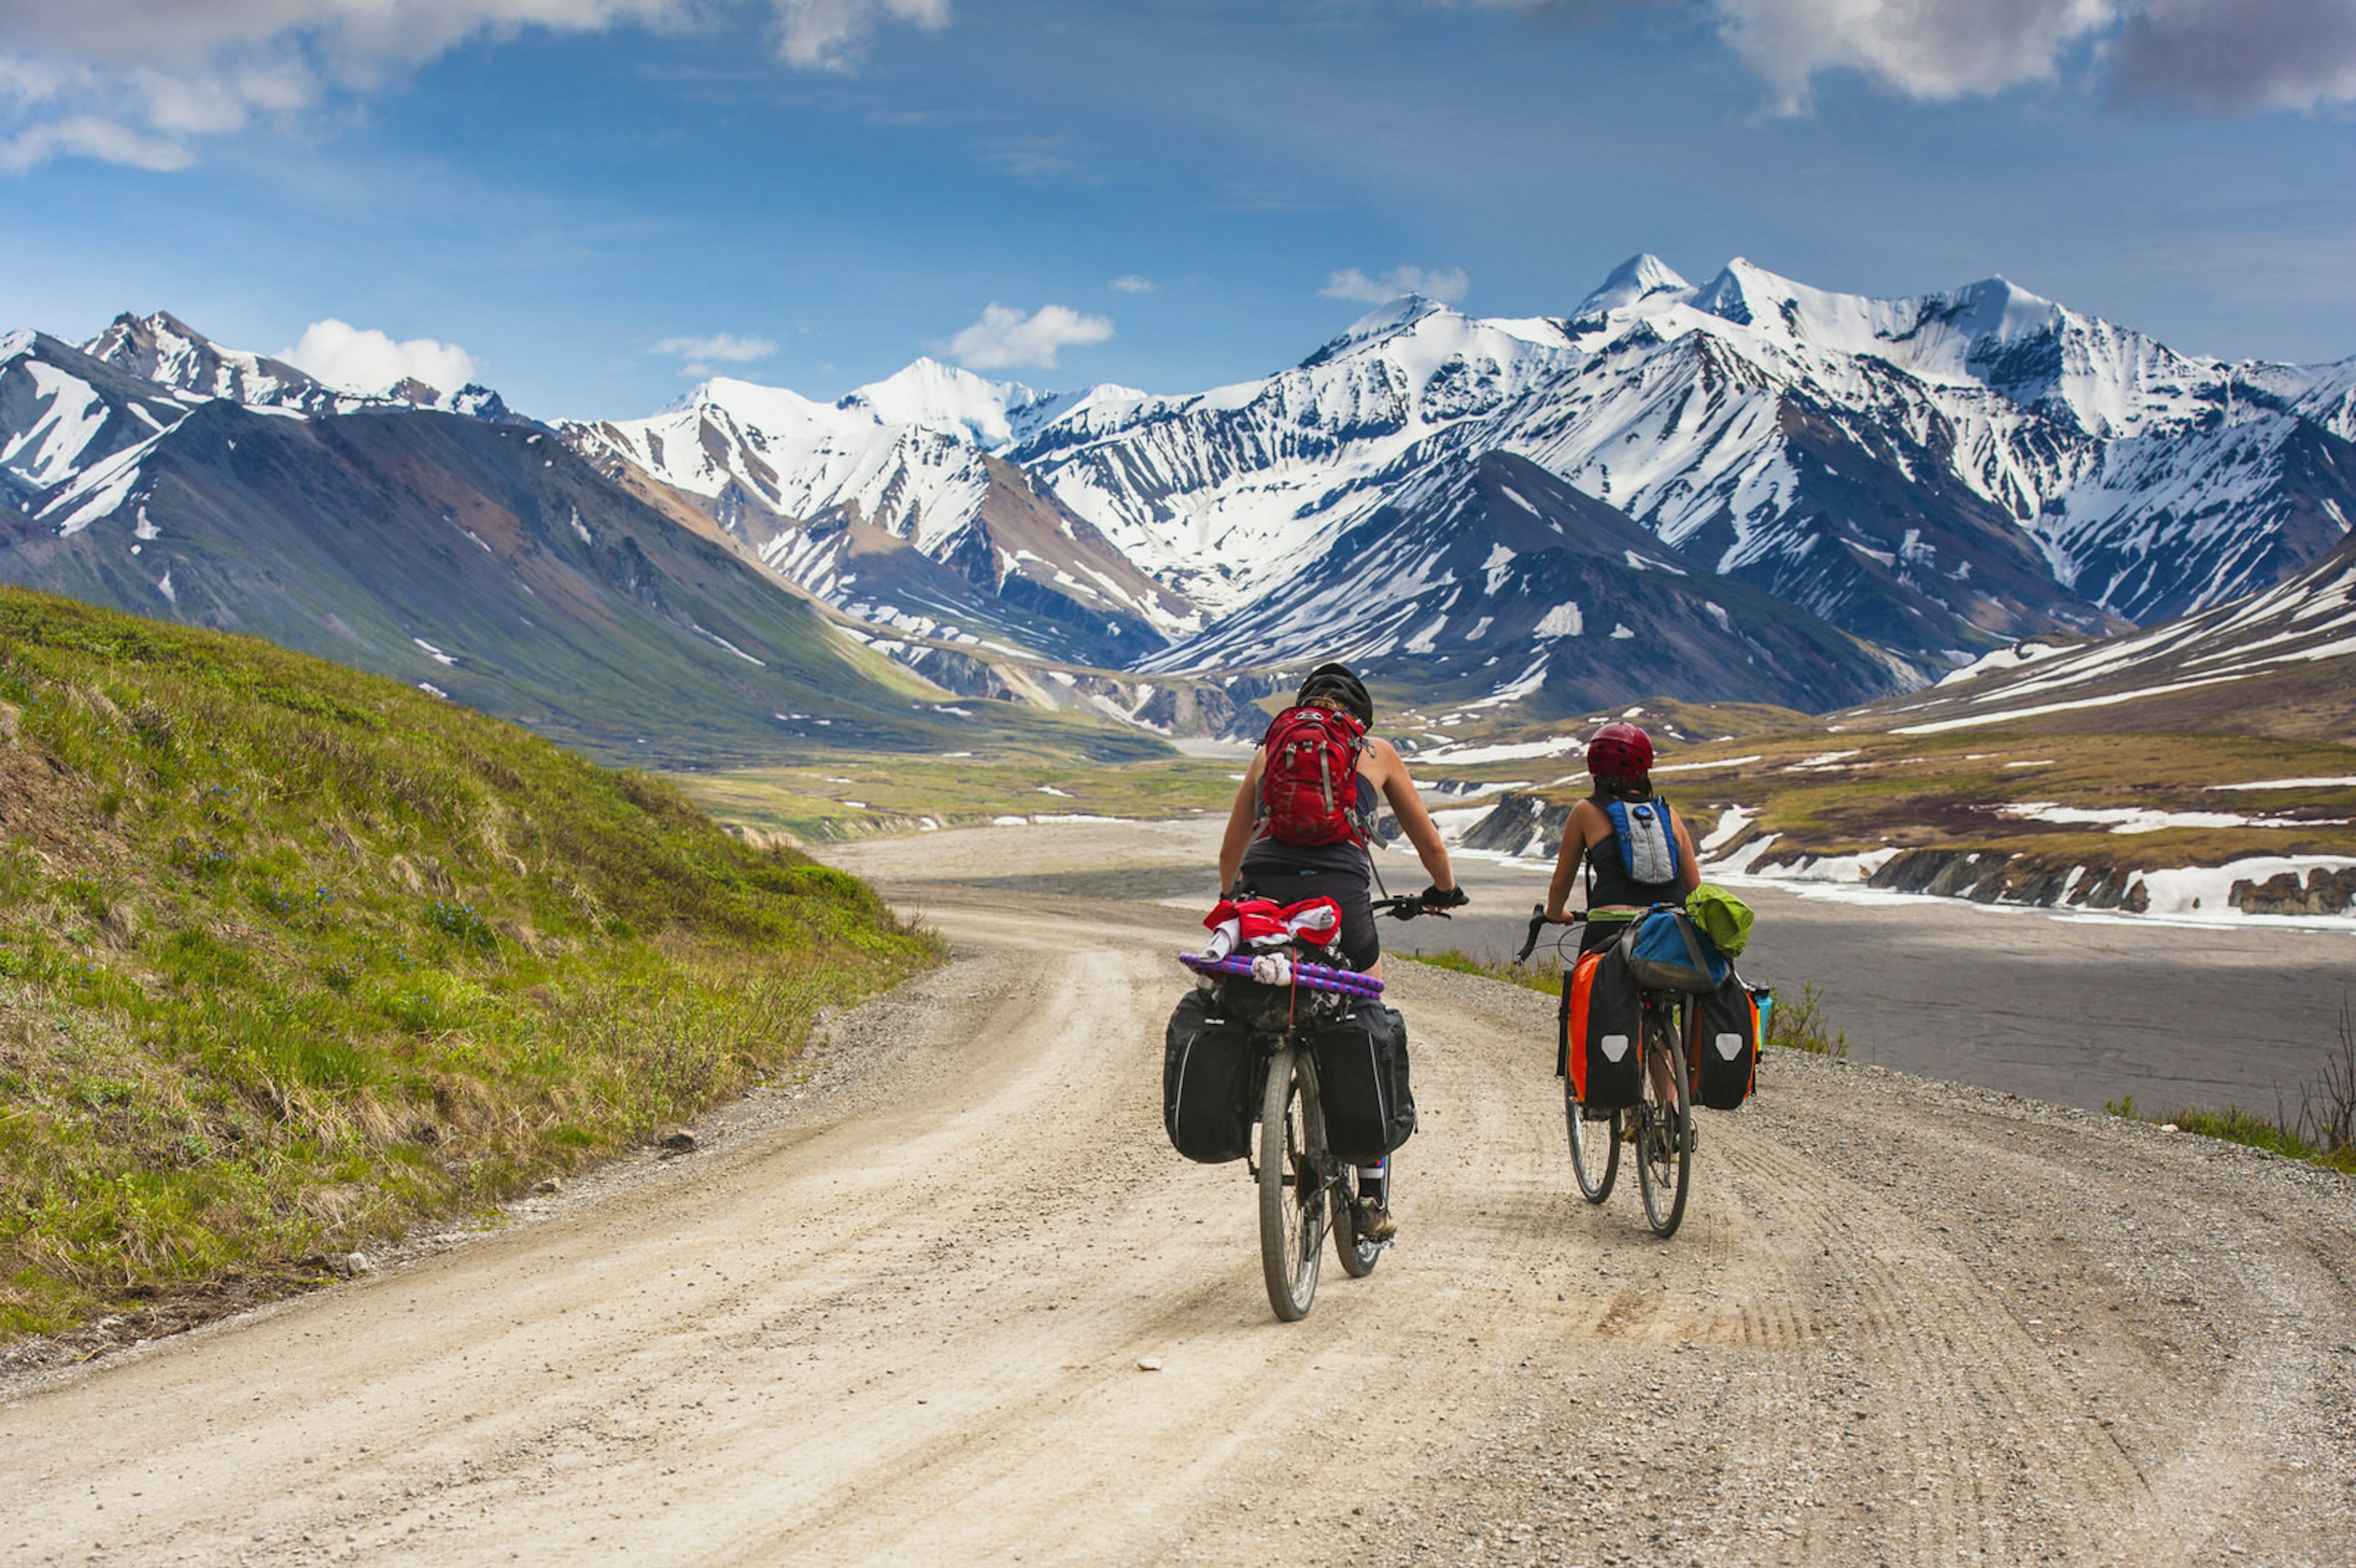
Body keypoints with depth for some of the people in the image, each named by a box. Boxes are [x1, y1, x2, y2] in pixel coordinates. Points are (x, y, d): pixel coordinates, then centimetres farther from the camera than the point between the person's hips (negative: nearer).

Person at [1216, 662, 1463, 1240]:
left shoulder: (1271, 748, 24)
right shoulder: (1376, 752, 19)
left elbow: (1229, 852, 29)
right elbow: (1430, 844, 27)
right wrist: (1445, 890, 47)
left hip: (1262, 892, 1)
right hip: (1340, 897, -1)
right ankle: (1373, 1199, 14)